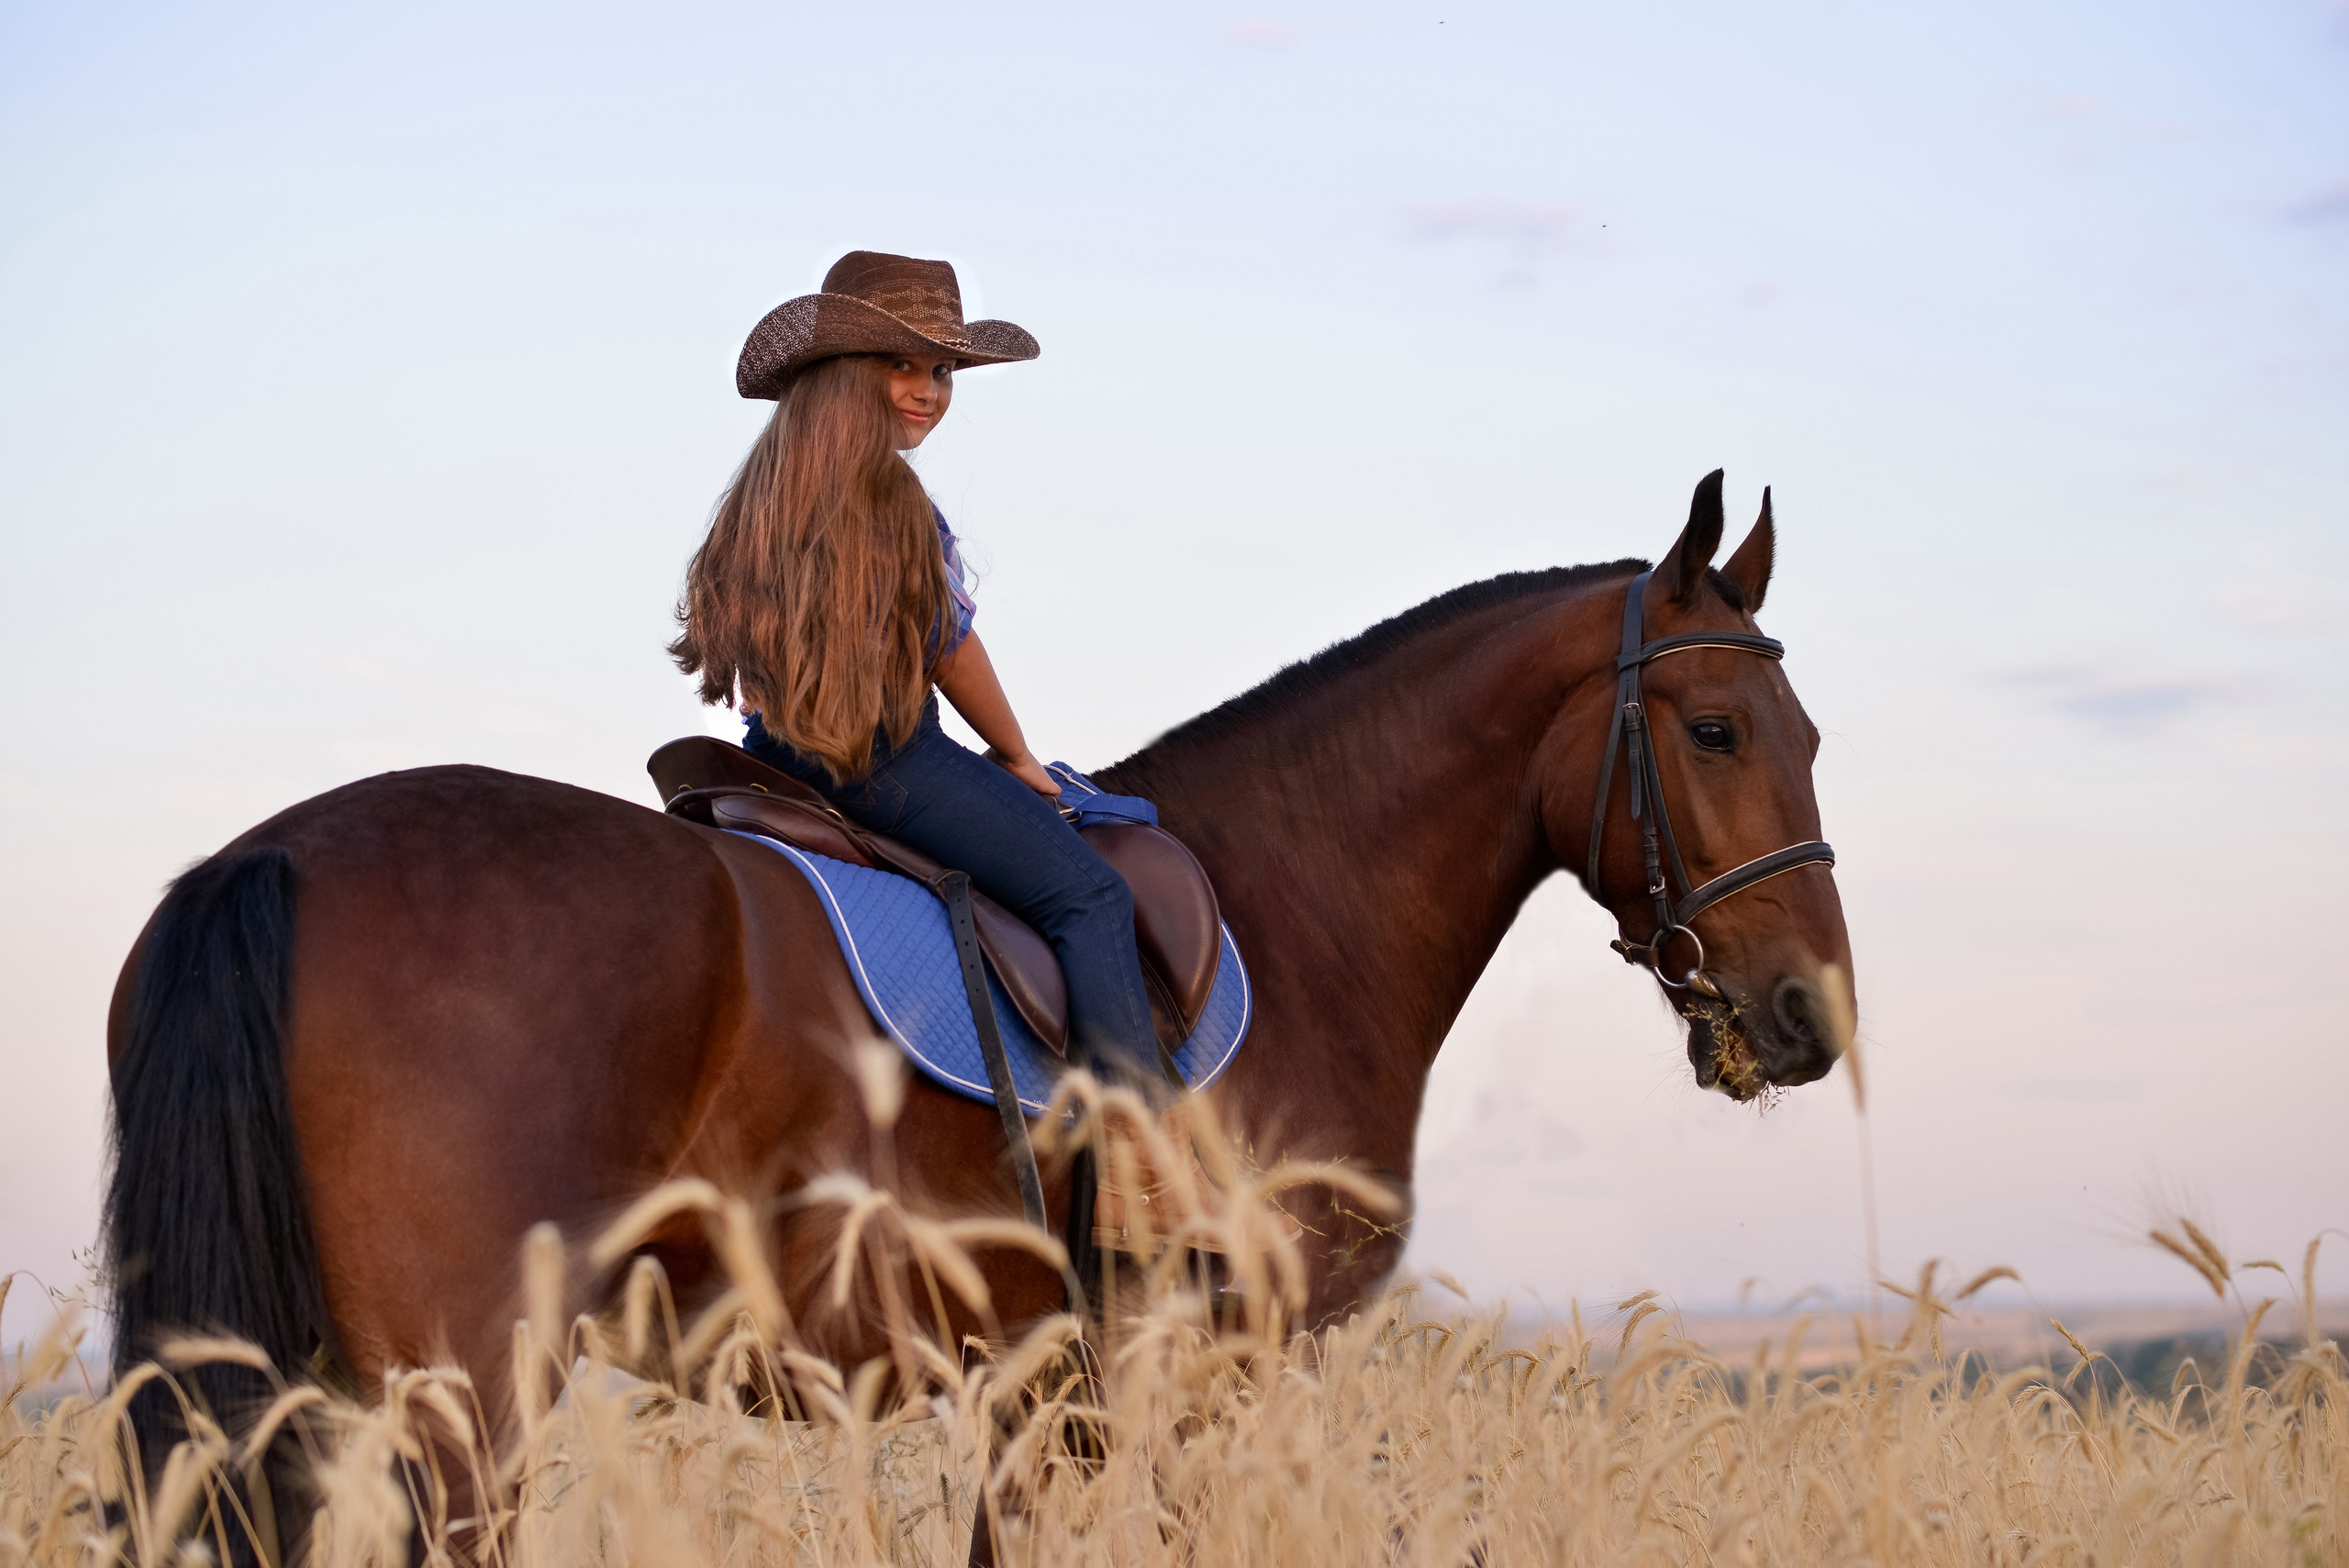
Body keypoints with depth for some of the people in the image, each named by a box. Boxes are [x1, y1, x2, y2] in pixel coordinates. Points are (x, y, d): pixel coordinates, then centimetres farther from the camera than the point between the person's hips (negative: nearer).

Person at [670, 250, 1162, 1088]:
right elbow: (951, 651, -8)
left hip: (774, 760, 9)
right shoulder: (890, 497, -17)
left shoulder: (762, 491, 7)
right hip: (886, 760, -9)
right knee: (1089, 895, -6)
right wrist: (1016, 756, 9)